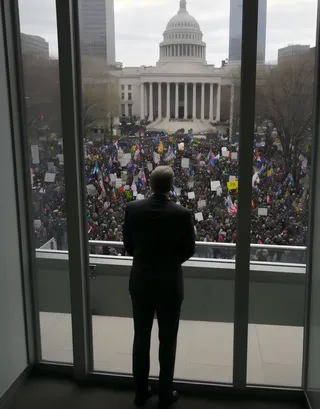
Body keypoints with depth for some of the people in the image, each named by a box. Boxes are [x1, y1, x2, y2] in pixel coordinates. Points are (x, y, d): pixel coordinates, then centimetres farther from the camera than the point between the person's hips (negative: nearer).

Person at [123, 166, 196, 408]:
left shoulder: (133, 209, -8)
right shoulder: (182, 214, -15)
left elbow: (128, 244, 3)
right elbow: (189, 249, -3)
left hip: (141, 283, 3)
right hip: (170, 285, -2)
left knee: (141, 338, 16)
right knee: (168, 341, 12)